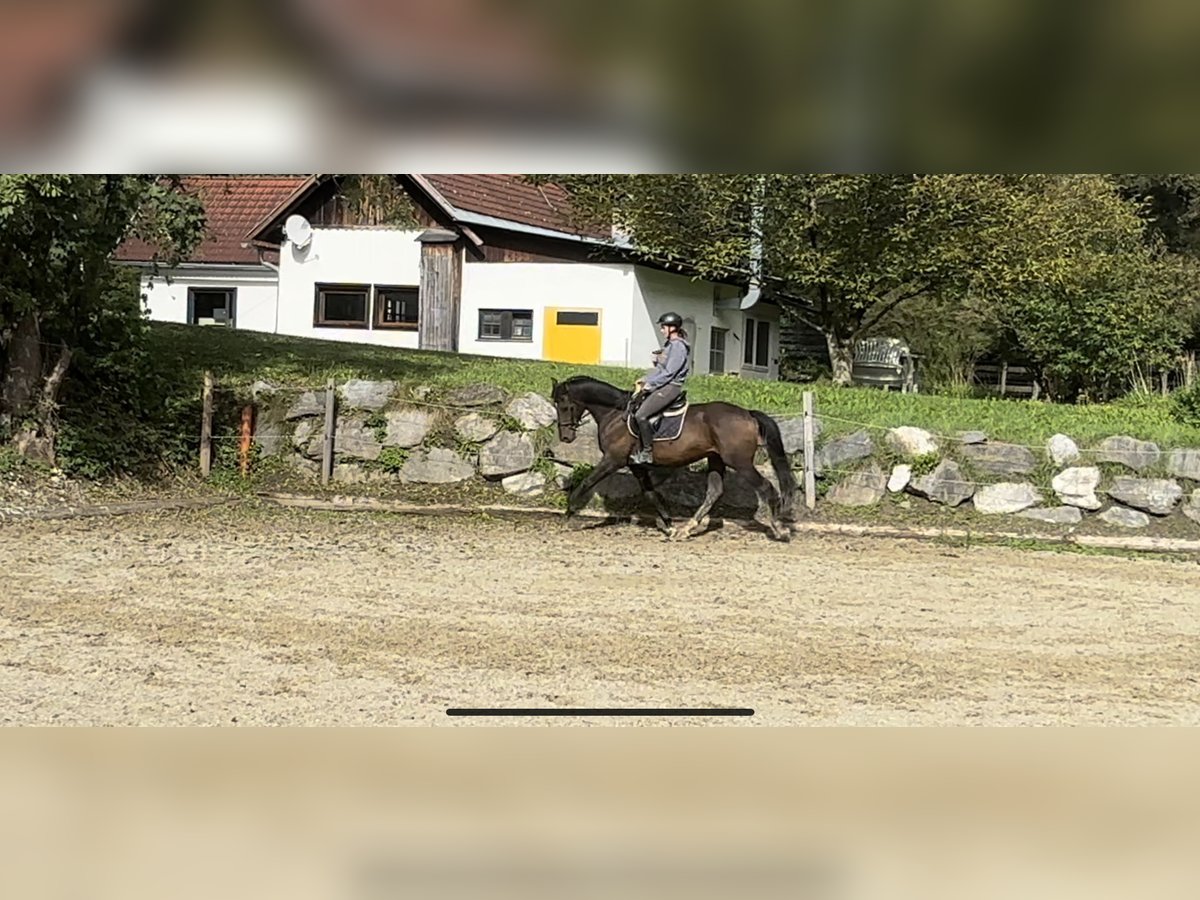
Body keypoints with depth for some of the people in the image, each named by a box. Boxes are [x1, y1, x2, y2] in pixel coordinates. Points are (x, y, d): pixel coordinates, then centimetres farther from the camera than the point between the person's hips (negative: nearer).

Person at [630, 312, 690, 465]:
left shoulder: (678, 346, -14)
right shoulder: (670, 345, 17)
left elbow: (669, 373, -19)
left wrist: (650, 384, -14)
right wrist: (644, 380, 7)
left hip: (671, 387, -11)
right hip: (662, 385, 11)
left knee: (641, 415, -22)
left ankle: (647, 452, -14)